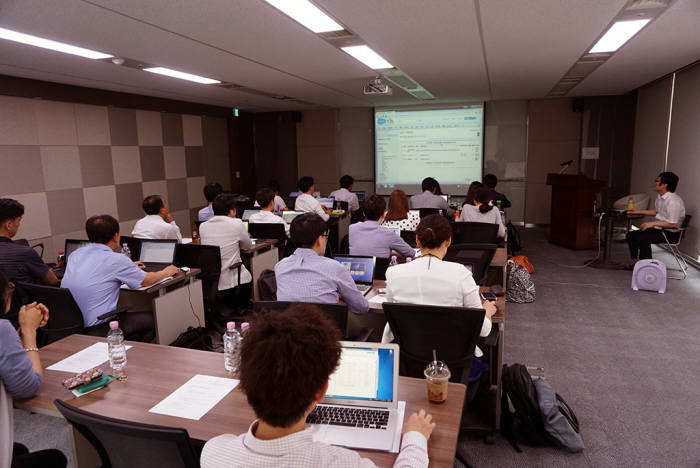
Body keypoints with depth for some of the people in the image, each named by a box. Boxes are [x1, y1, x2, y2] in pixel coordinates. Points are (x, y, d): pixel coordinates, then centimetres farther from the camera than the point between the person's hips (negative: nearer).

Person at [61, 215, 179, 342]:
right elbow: (147, 281, -1)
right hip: (98, 330, -8)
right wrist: (165, 272, 19)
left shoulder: (75, 255, 6)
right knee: (151, 319, 6)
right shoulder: (116, 259, -15)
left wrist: (128, 267, 37)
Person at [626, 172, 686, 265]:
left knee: (642, 239, -28)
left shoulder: (674, 201, -23)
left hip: (670, 233, -10)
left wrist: (653, 223, -24)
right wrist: (639, 211, 21)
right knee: (631, 235, 1)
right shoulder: (659, 196, 7)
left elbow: (672, 224, -25)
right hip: (658, 228, 10)